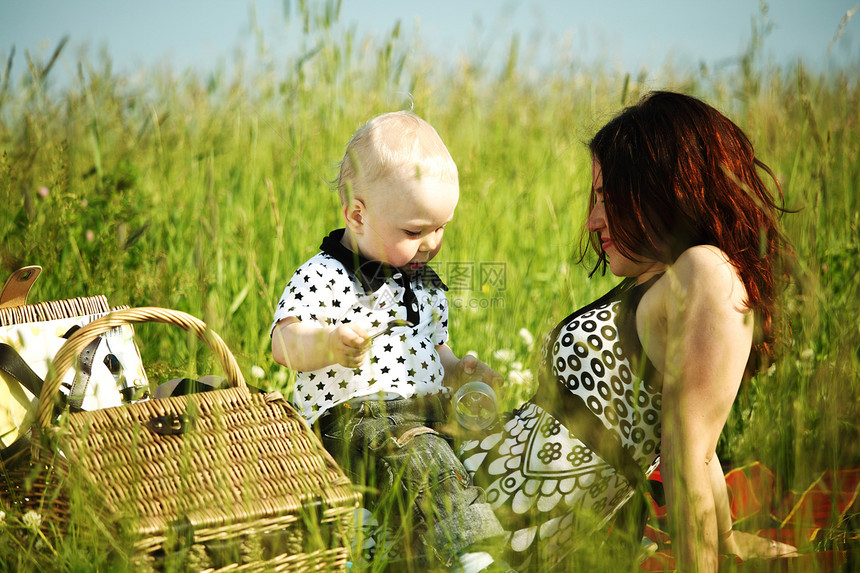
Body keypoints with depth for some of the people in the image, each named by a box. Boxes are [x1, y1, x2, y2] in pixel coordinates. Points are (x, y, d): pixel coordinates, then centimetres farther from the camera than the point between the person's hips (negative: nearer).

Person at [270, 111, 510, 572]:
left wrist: (458, 371, 11)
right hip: (353, 417, -8)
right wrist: (328, 343, -38)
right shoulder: (321, 278, -3)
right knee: (416, 449, -37)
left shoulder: (426, 284, 21)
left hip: (427, 412, 8)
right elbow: (284, 344, -17)